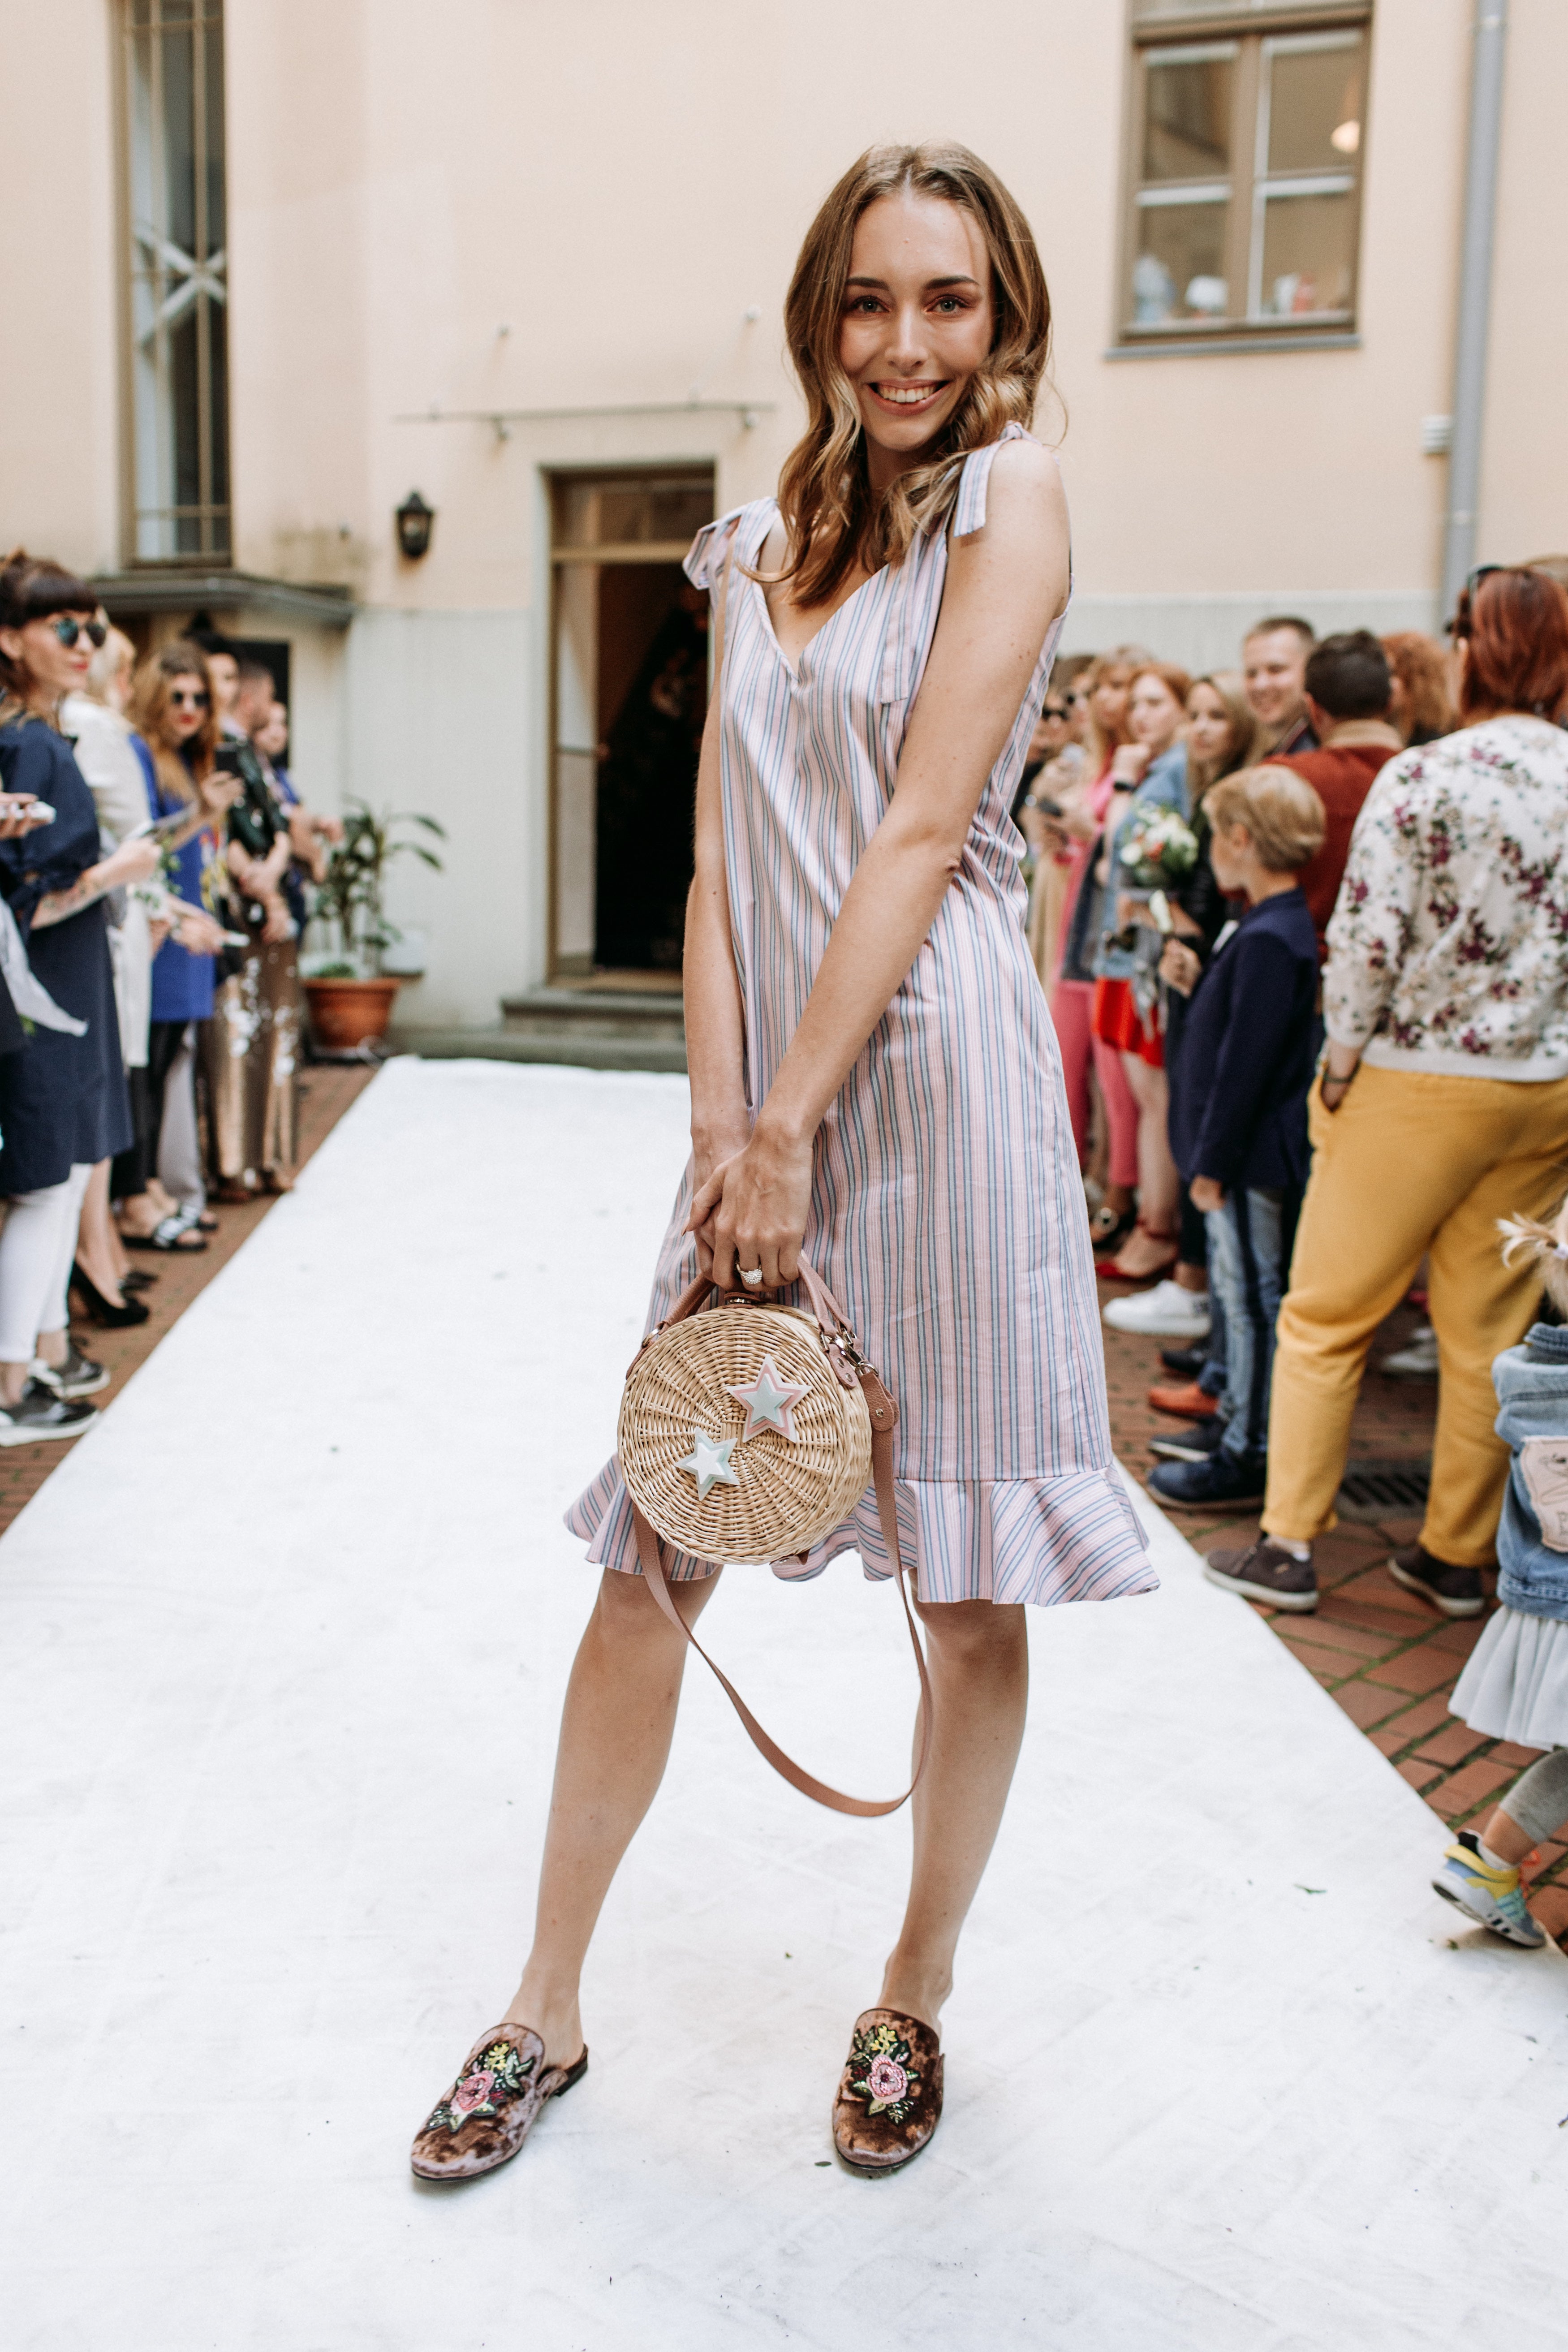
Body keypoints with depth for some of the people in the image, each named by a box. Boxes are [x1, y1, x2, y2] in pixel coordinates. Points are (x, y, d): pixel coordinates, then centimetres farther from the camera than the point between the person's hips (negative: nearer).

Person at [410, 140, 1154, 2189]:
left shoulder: (1010, 492, -1)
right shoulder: (769, 543, 16)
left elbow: (923, 829, -11)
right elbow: (725, 863, 8)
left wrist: (791, 1124, -13)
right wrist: (719, 1130, -4)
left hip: (934, 1080, -5)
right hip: (767, 1098, 5)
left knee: (971, 1595, 6)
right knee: (651, 1560, 8)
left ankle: (915, 2001, 28)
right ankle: (549, 2010, 24)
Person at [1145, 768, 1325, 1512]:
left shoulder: (1269, 939, -21)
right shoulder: (1274, 927, 10)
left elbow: (1246, 1061, -22)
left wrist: (1212, 1164, -18)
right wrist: (1198, 981, 8)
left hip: (1251, 1156, -10)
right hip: (1247, 1154, 10)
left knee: (1252, 1299, -2)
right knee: (1242, 1295, 19)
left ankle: (1248, 1461, 7)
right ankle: (1240, 1424, 31)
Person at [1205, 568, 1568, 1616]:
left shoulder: (1422, 778, -11)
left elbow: (1368, 940, -15)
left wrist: (1344, 1057, -2)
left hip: (1420, 1085, -4)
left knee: (1327, 1315, 7)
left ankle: (1288, 1546, 11)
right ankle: (1460, 1556, 22)